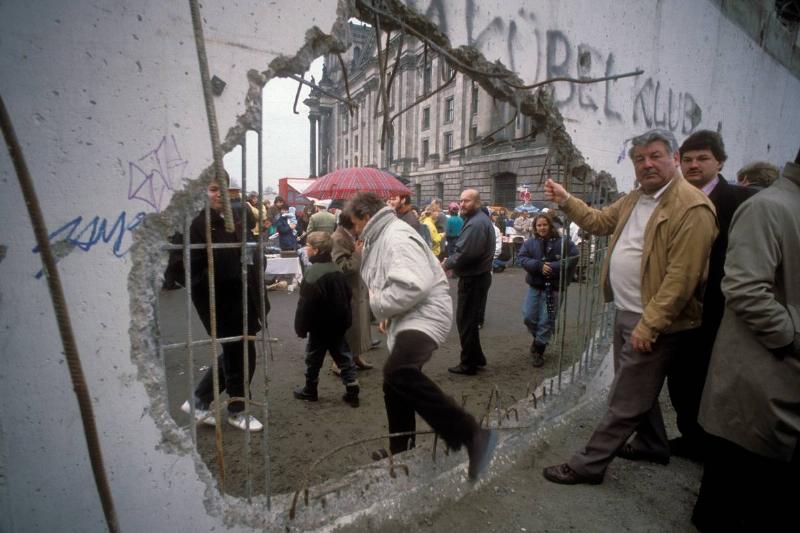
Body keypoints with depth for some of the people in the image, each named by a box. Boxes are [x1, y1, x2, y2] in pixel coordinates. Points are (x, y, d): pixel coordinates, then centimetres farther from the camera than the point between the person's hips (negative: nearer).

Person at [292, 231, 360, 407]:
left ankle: (310, 391, 27)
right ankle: (352, 392, 10)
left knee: (313, 359, 12)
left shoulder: (313, 273, -21)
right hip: (339, 323, 7)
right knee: (344, 357, 10)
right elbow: (348, 296, 12)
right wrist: (346, 318, 21)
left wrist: (301, 328, -11)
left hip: (320, 326, -7)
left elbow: (305, 305, -21)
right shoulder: (337, 270, 4)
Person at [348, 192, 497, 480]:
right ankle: (401, 453, 35)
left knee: (398, 372, -36)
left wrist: (379, 303, -14)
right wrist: (387, 315, 19)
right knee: (395, 387, 17)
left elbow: (412, 286, -29)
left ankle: (472, 435, -34)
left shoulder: (397, 237, -14)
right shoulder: (381, 238, 20)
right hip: (407, 318, 11)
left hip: (424, 314, -11)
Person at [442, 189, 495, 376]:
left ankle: (468, 364, 10)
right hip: (478, 276, 11)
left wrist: (446, 264, -12)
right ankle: (477, 357, 30)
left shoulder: (476, 223, -21)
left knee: (466, 320, -1)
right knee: (471, 319, 19)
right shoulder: (479, 219, 15)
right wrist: (450, 262, 6)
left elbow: (465, 253, -27)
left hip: (473, 279, -11)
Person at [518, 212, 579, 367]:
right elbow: (522, 258, -5)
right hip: (535, 286, 3)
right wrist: (539, 265, -20)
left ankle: (539, 351, 17)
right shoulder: (530, 242, 5)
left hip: (553, 287, -3)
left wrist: (554, 267, -19)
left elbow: (573, 257, -10)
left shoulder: (563, 242, -3)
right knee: (528, 317, 3)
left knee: (546, 321, 1)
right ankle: (538, 337, 34)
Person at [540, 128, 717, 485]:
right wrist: (565, 200, 6)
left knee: (625, 400, 3)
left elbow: (682, 277, -23)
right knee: (636, 387, 24)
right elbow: (600, 221, 19)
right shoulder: (634, 198, 9)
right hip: (625, 312, 9)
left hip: (653, 321, -9)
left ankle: (588, 464, 14)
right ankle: (653, 445, 44)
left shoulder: (692, 208, -19)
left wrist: (648, 326, -23)